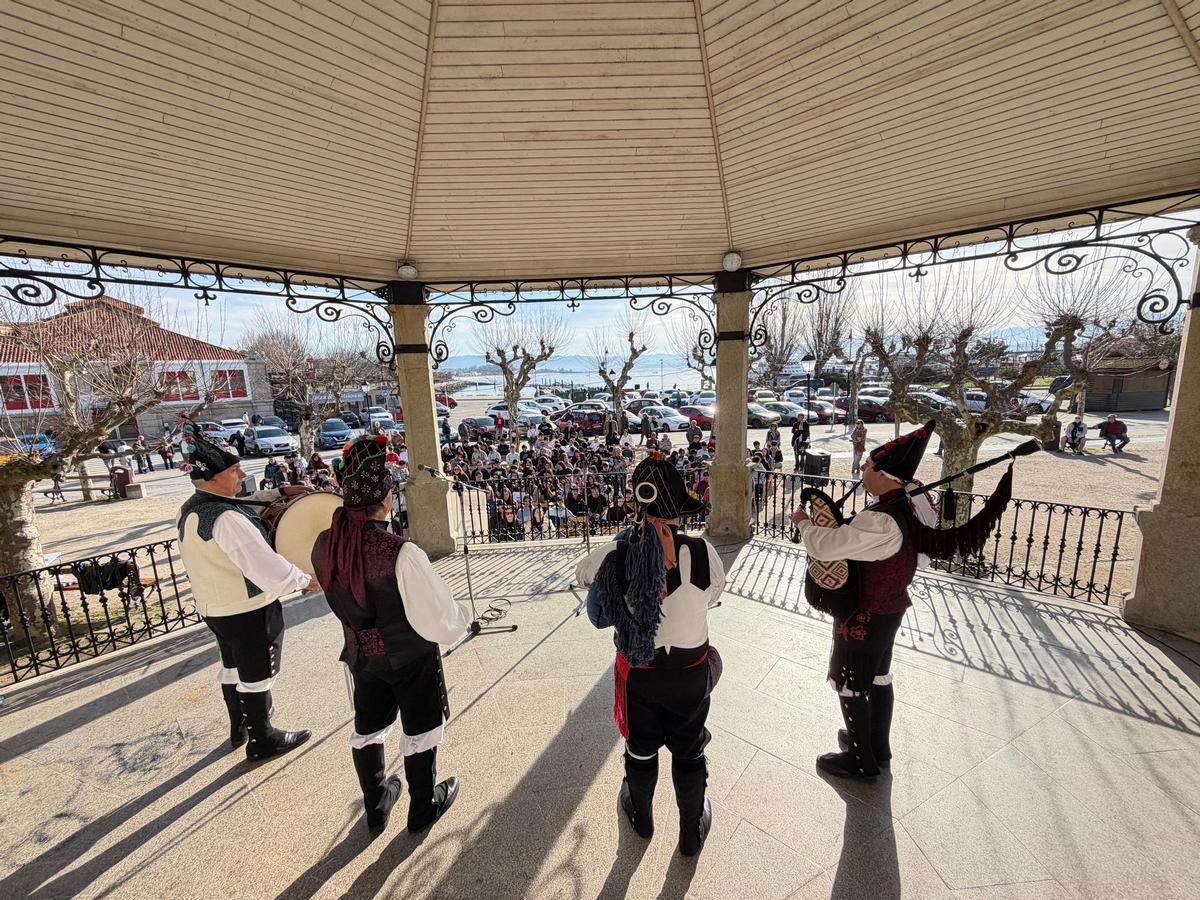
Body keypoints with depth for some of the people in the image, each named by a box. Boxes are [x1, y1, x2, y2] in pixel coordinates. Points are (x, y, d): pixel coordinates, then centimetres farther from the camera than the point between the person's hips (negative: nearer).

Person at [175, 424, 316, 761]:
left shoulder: (188, 510, 1)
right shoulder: (225, 517, -30)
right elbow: (267, 566, -33)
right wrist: (304, 579, -18)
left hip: (212, 606, 9)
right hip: (250, 609, -9)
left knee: (232, 666, 25)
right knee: (258, 674, 9)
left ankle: (240, 727, 44)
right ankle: (263, 740, 26)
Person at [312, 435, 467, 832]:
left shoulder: (324, 544, -14)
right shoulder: (401, 553, -34)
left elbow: (341, 597, 3)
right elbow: (437, 614, -26)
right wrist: (459, 618, -5)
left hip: (360, 653, 5)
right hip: (411, 655, -5)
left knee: (367, 727, 26)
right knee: (420, 728, 19)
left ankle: (376, 804, 48)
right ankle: (424, 806, 40)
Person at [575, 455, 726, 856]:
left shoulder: (615, 555, -23)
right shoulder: (703, 552, -23)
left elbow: (580, 572, -1)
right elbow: (715, 592, -3)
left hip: (638, 671, 1)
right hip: (691, 671, 0)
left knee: (641, 749, 28)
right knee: (689, 752, 26)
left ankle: (641, 817, 56)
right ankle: (692, 832, 50)